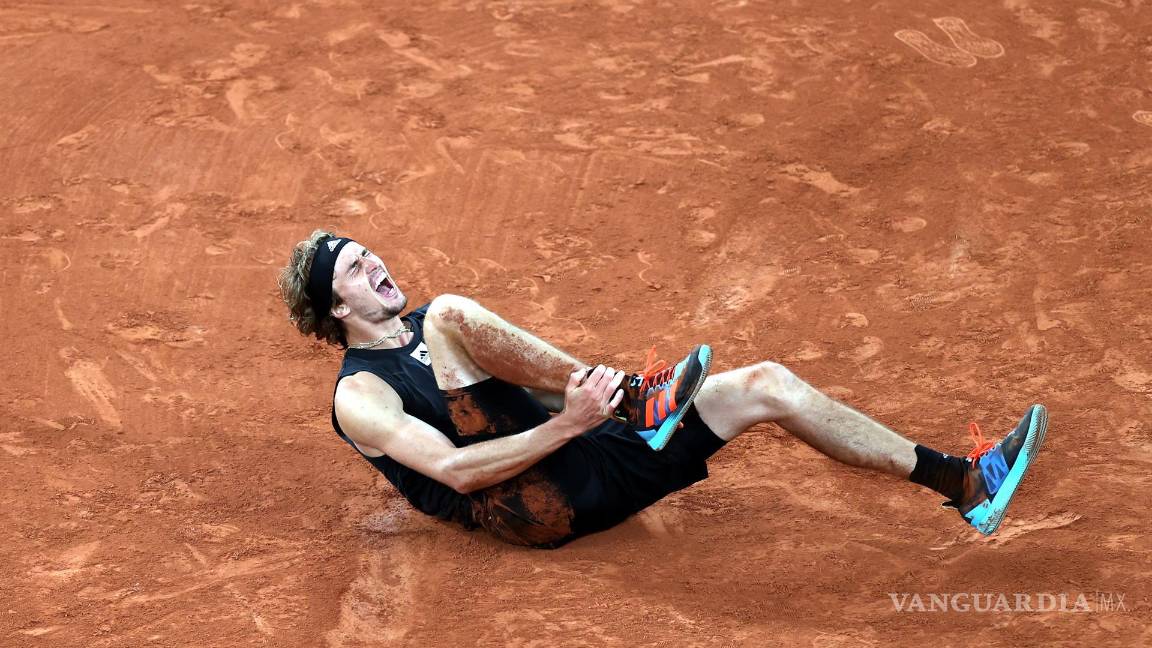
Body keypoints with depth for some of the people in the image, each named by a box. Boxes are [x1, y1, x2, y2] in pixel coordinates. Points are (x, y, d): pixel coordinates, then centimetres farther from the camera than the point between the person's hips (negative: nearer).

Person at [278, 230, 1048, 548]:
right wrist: (569, 424, -25)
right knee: (450, 312, -23)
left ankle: (967, 484, -6)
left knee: (767, 385, -4)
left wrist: (581, 393, 2)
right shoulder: (359, 396, 0)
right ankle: (636, 399, -32)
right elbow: (453, 469, -17)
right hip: (533, 505, -7)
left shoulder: (428, 330, 25)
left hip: (591, 457, 7)